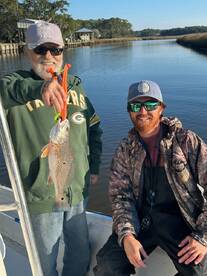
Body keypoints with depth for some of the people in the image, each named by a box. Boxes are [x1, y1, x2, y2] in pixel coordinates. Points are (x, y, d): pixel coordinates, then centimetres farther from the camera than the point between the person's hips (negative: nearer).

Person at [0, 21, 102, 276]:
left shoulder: (75, 87, 5)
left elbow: (93, 128, 15)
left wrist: (94, 166, 10)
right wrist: (37, 88, -52)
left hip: (76, 191, 5)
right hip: (40, 196, -4)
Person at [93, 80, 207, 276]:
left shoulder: (186, 140, -6)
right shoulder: (124, 150, 4)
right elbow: (120, 195, 1)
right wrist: (126, 235, -15)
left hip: (182, 221, -1)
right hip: (141, 220, 2)